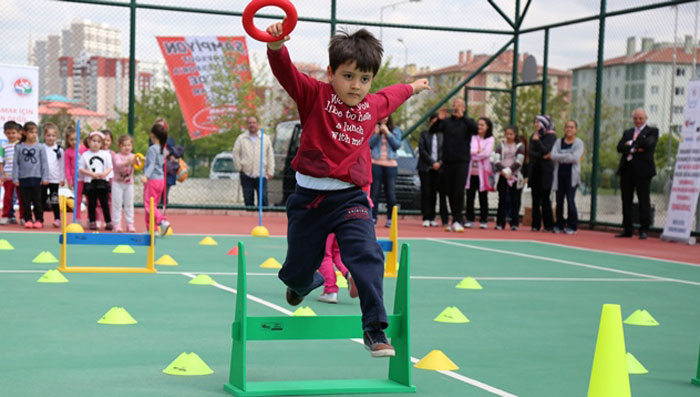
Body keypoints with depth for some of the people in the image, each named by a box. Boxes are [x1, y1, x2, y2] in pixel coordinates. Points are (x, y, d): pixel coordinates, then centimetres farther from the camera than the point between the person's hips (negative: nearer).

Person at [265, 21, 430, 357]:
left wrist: (414, 87, 50)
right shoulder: (315, 95, -5)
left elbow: (392, 95, 32)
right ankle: (303, 283, 48)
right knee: (298, 272, 10)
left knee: (367, 256, -21)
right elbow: (286, 71, -22)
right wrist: (276, 46, -42)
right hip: (308, 198, -1)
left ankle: (375, 329, -19)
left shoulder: (373, 106, 8)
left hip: (350, 200, 2)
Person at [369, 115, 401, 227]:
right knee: (375, 192, -4)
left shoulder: (395, 131, 12)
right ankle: (373, 217, 0)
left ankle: (390, 219, 2)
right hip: (376, 163, 0)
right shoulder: (373, 129, 10)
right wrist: (376, 134, -9)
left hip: (391, 164, 1)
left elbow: (397, 145, 0)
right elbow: (369, 144, 3)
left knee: (391, 194, -3)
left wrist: (387, 133, -5)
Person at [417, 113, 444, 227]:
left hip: (438, 168, 1)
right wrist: (432, 163, -9)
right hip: (425, 168, -1)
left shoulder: (443, 135, 11)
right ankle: (426, 218, -3)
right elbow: (422, 150, -1)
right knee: (426, 193, -4)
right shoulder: (424, 134, 8)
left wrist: (439, 163, -8)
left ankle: (432, 218, 6)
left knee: (434, 193, 1)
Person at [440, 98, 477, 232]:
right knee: (450, 192, 5)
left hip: (462, 162, -3)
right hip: (448, 161, 3)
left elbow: (475, 129, -16)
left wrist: (462, 117, -24)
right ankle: (457, 220, 15)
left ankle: (457, 221, -9)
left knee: (459, 191, -12)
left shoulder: (467, 122, 5)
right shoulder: (446, 121, 10)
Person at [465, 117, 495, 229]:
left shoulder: (490, 139, 5)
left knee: (483, 197, 1)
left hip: (483, 171, -2)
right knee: (470, 196, 1)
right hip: (471, 170, 2)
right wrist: (478, 151, -10)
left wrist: (473, 154, -2)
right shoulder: (472, 137, 13)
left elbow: (487, 153, -8)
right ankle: (469, 220, 8)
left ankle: (483, 221, 6)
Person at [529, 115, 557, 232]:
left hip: (546, 171, -5)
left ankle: (549, 225, -3)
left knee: (545, 198, -7)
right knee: (535, 199, 4)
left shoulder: (551, 136, -2)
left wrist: (537, 140, -15)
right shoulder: (534, 136, 14)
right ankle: (535, 225, 5)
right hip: (535, 169, 5)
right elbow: (531, 153, 5)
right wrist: (542, 156, -9)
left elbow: (545, 150, -13)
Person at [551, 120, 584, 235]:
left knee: (570, 200, -8)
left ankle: (572, 226, 1)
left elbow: (575, 158, -13)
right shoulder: (558, 142, 10)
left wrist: (560, 157, -8)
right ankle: (559, 226, 12)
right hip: (559, 174, 3)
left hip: (572, 175, -3)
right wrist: (567, 157, -14)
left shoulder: (579, 143, 2)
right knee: (559, 200, 3)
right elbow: (553, 156, -6)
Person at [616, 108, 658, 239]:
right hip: (627, 169, 5)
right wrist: (633, 149, -13)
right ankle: (627, 230, 11)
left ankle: (644, 230, 0)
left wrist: (631, 143, -2)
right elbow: (620, 147, 3)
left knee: (644, 201, -3)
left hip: (642, 170, -5)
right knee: (626, 200, 6)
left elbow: (648, 143, -14)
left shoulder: (652, 131, 6)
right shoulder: (627, 133, 19)